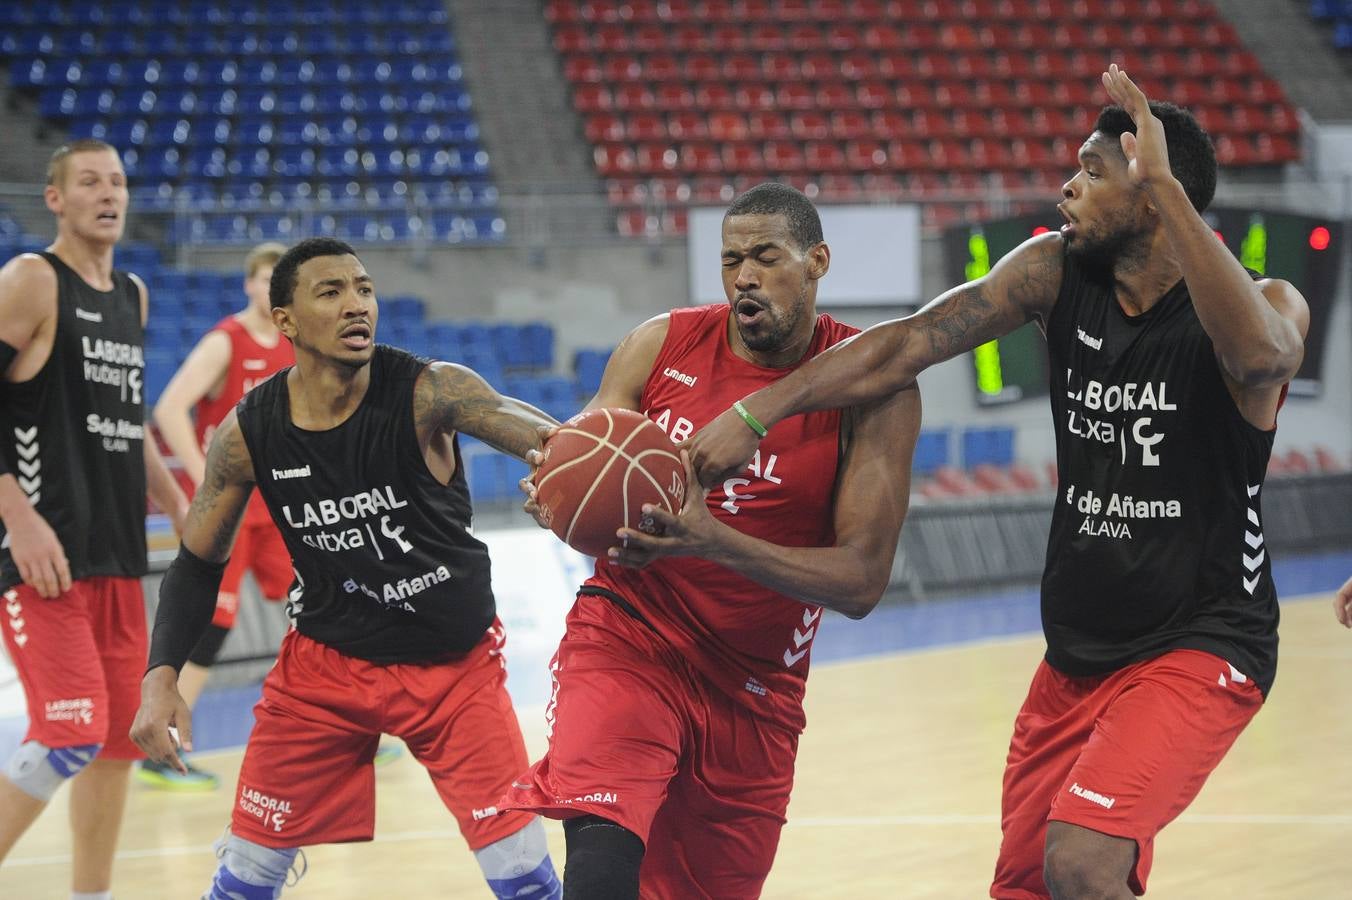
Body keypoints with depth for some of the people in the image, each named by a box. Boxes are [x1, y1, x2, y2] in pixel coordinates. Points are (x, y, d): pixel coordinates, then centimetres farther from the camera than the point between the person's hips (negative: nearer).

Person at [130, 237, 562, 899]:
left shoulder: (428, 393, -21)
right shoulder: (249, 431, -12)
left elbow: (545, 439, -36)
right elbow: (199, 561, 1)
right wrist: (161, 676, -13)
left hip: (455, 665, -2)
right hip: (325, 665, 2)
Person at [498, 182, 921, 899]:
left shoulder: (873, 388, -9)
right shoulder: (661, 346, -2)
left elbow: (862, 581, -16)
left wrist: (713, 540, -32)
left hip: (754, 684, 1)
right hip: (627, 636, -1)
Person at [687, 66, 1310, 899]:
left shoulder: (1268, 303, -16)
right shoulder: (1059, 273, -1)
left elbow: (1260, 356, -41)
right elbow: (905, 346, -4)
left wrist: (1164, 188, -43)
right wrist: (755, 412, -14)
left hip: (1199, 648, -7)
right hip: (1077, 652, 7)